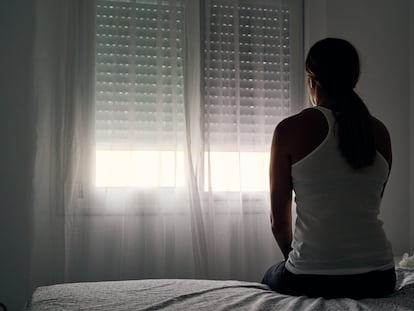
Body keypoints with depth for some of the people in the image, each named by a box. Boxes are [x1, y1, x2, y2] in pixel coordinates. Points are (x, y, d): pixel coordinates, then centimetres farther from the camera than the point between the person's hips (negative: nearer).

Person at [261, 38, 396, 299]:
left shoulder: (291, 129, -9)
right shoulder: (380, 131, 3)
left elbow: (279, 221, -3)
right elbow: (368, 208, 11)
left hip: (311, 279, -4)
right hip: (377, 277, 4)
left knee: (271, 277, 32)